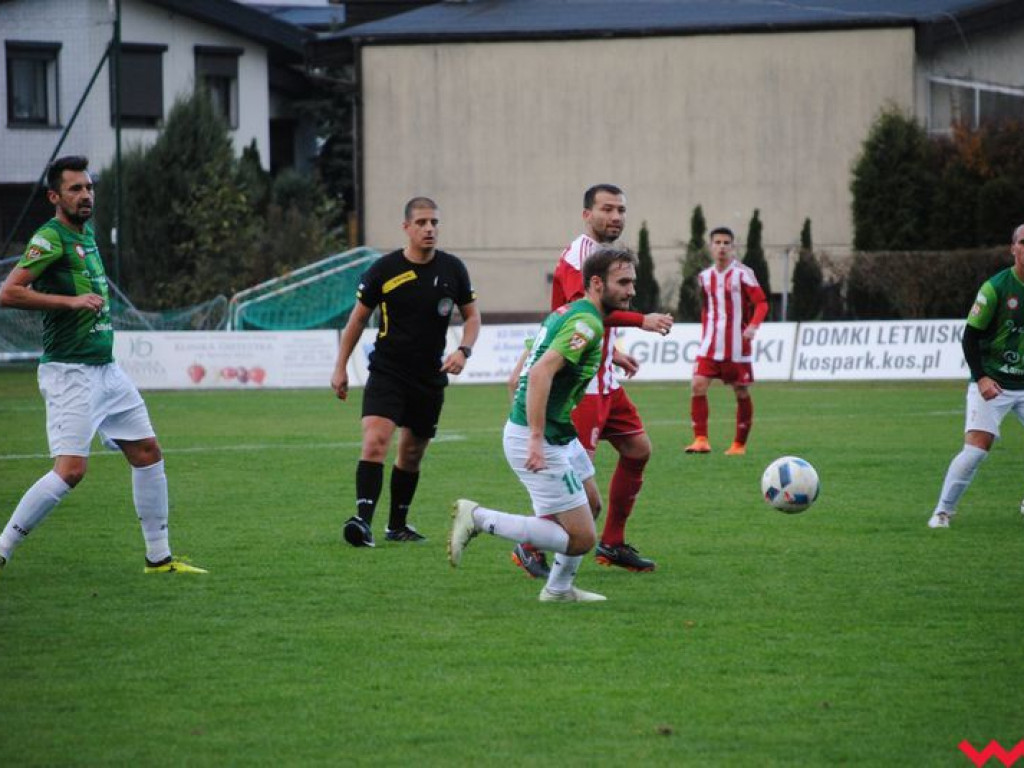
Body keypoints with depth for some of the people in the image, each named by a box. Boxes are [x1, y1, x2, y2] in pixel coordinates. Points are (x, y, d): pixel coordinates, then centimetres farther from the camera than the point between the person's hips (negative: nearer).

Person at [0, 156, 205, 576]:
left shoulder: (86, 232, 14)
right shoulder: (50, 238, -13)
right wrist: (72, 301, -24)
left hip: (106, 368, 9)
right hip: (70, 371, -9)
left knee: (148, 453, 10)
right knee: (71, 469, -17)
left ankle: (159, 557, 19)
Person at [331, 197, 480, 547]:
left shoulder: (452, 268, 1)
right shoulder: (384, 269, -6)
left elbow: (472, 314, 12)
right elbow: (358, 318, 4)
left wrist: (463, 351, -7)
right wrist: (341, 368, 4)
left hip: (430, 377, 3)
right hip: (387, 372, -3)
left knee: (412, 453, 12)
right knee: (375, 440, -22)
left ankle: (397, 525, 28)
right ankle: (363, 520, -28)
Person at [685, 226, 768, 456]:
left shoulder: (742, 273, -7)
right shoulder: (705, 277, 9)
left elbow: (761, 303, -10)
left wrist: (753, 325, -25)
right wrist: (705, 332, 15)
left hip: (736, 347, -4)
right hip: (710, 344, 4)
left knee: (741, 392, 4)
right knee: (697, 386, -12)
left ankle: (740, 444, 16)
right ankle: (701, 439, -10)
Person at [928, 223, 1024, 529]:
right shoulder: (996, 287, -11)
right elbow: (970, 336, -7)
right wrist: (981, 378, -17)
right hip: (991, 383, -4)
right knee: (976, 449, -15)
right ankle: (943, 511, -1)